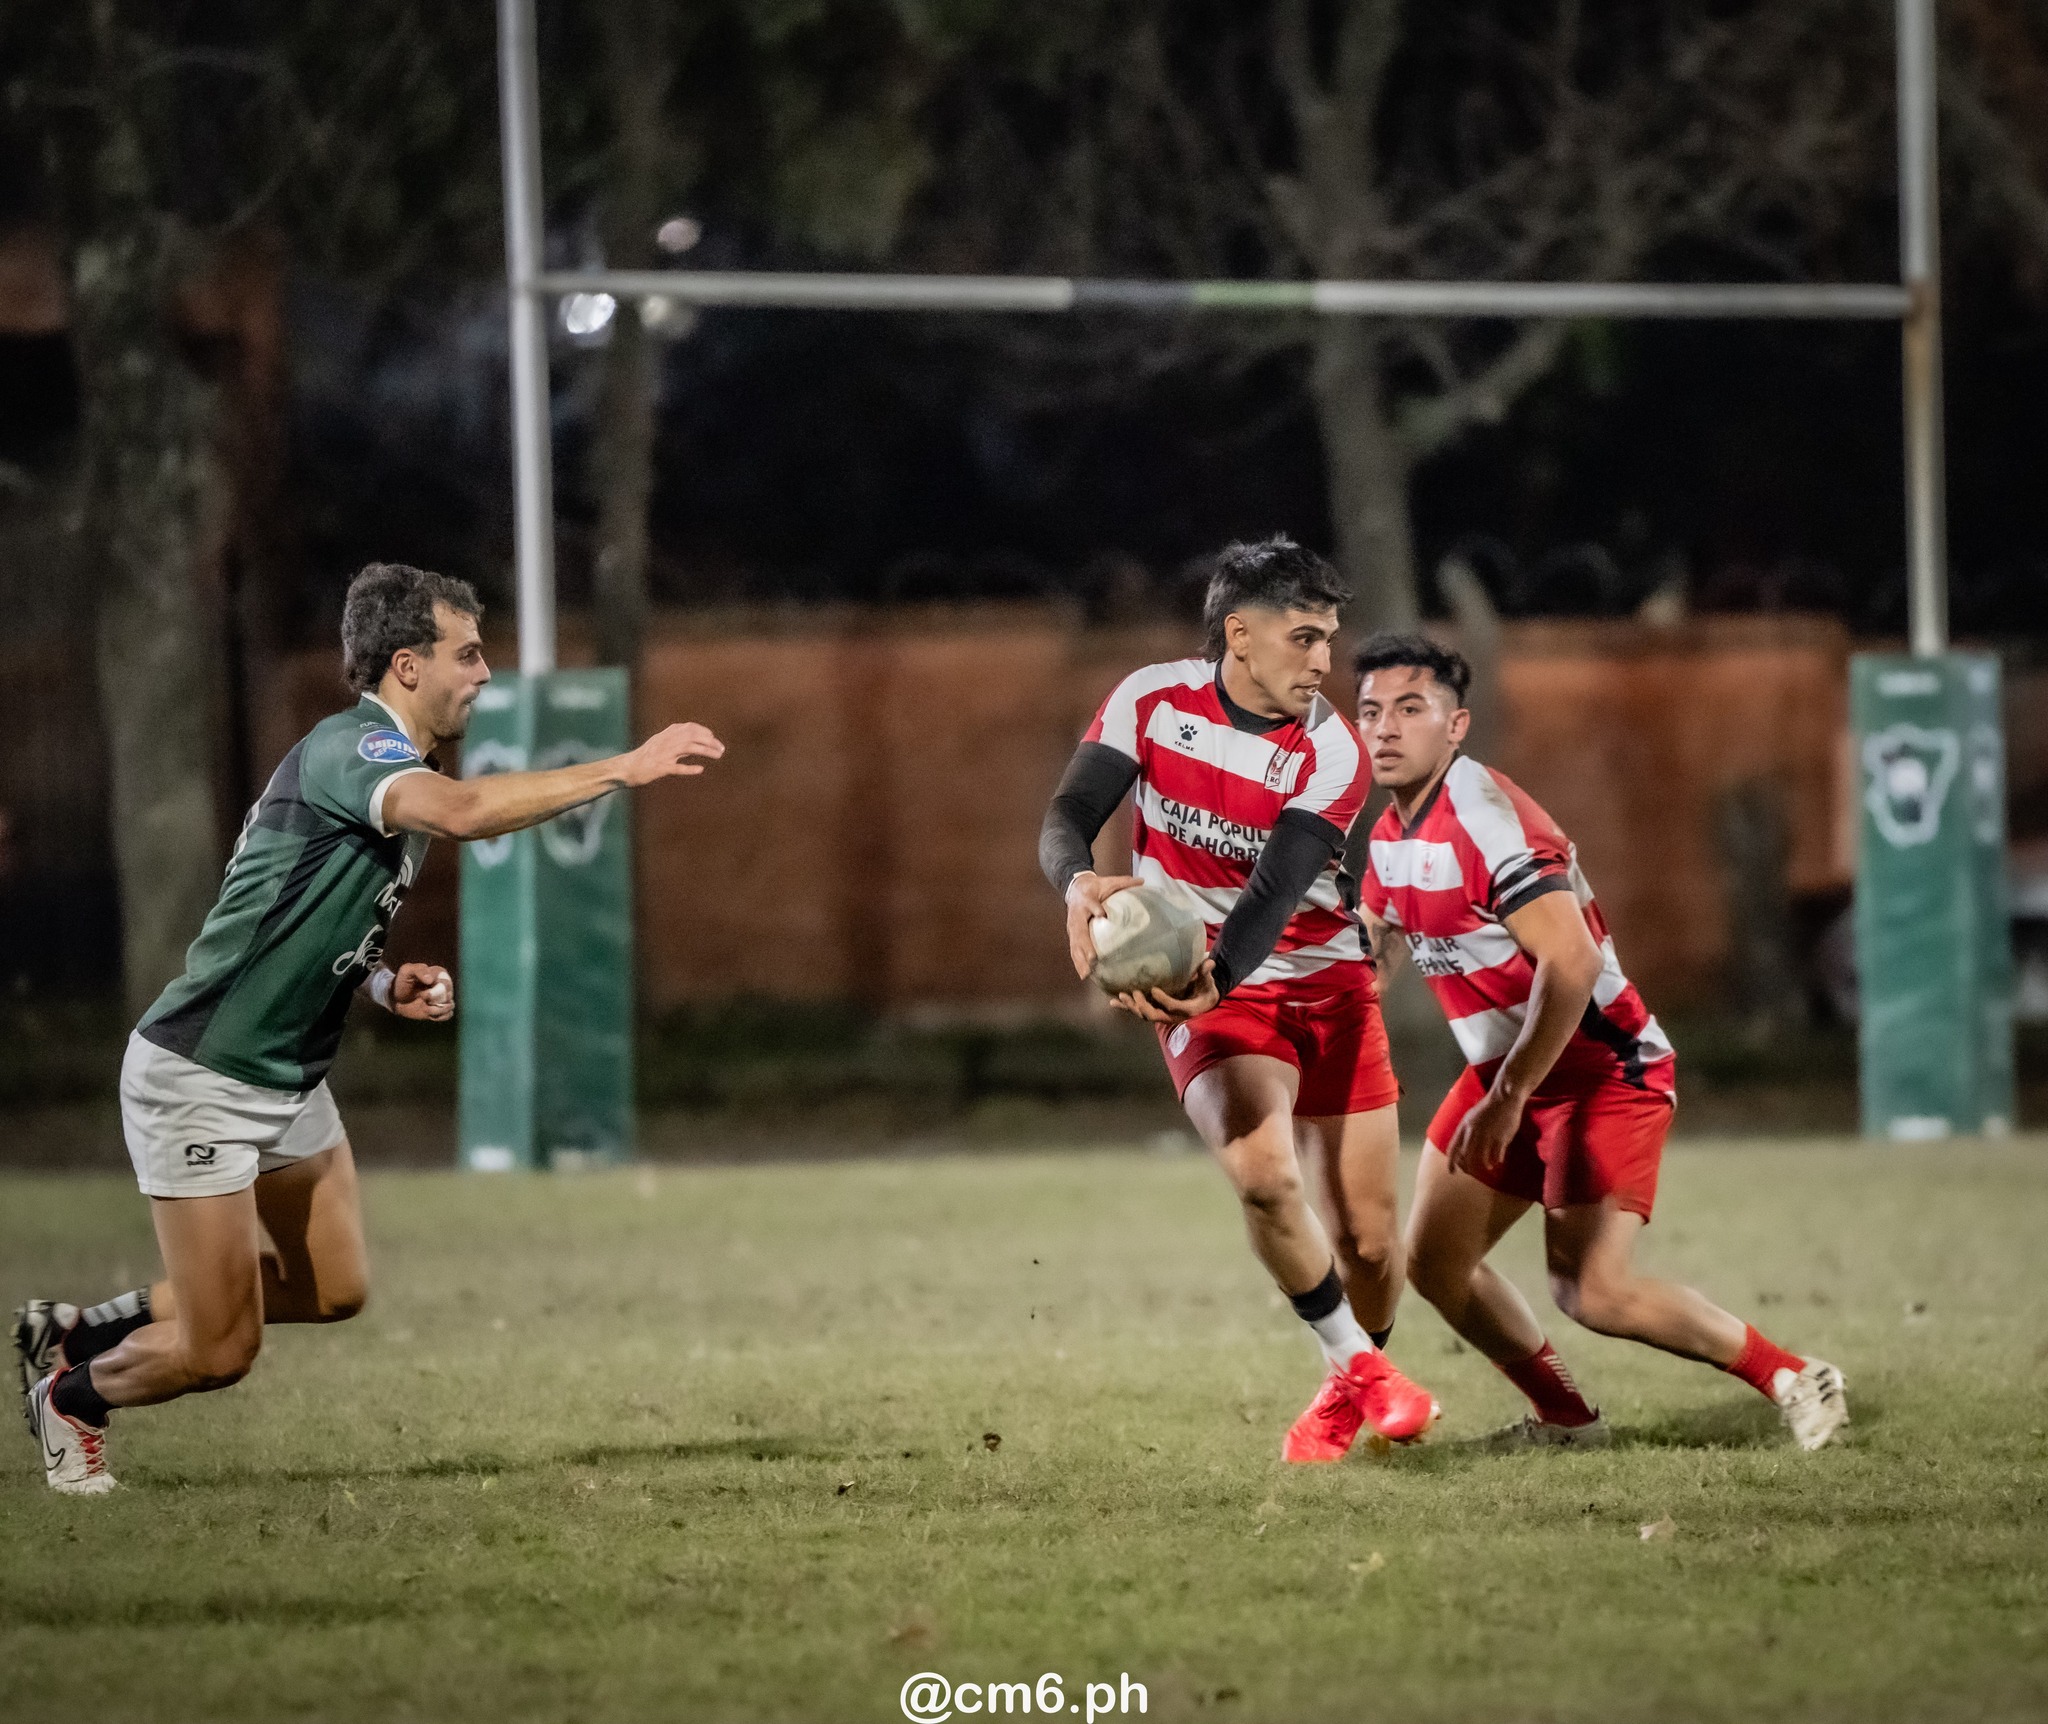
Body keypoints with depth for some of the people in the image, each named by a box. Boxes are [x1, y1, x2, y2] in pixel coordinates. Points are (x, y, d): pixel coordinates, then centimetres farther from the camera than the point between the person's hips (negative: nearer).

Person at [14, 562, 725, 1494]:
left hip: (289, 1078, 10)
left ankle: (87, 1329, 30)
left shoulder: (389, 765, 10)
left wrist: (388, 983, 0)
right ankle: (69, 1397, 26)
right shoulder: (347, 748, -22)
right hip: (199, 1078, -10)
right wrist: (624, 770, -42)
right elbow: (461, 810, -44)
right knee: (219, 1352, -4)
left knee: (332, 1290, 17)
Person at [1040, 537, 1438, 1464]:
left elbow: (1274, 893, -25)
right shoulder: (1153, 700, -10)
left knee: (1368, 1232, 2)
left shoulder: (1330, 751, -15)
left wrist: (1209, 984, -44)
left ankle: (1348, 1393, 32)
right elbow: (1069, 815, -12)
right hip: (1206, 994, -1)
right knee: (1263, 1175, -28)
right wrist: (1080, 882, -37)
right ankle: (1357, 1367, -6)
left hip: (1328, 986, 1)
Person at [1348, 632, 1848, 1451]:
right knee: (1435, 1263, 8)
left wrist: (1507, 1099, -27)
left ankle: (1793, 1379, -4)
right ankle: (1566, 1418, 24)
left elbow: (1571, 965, -30)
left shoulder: (1486, 818, -24)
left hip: (1603, 1069, -9)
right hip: (1505, 1069, 9)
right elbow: (1371, 956, 22)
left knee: (1593, 1291, -19)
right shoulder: (1390, 836, 5)